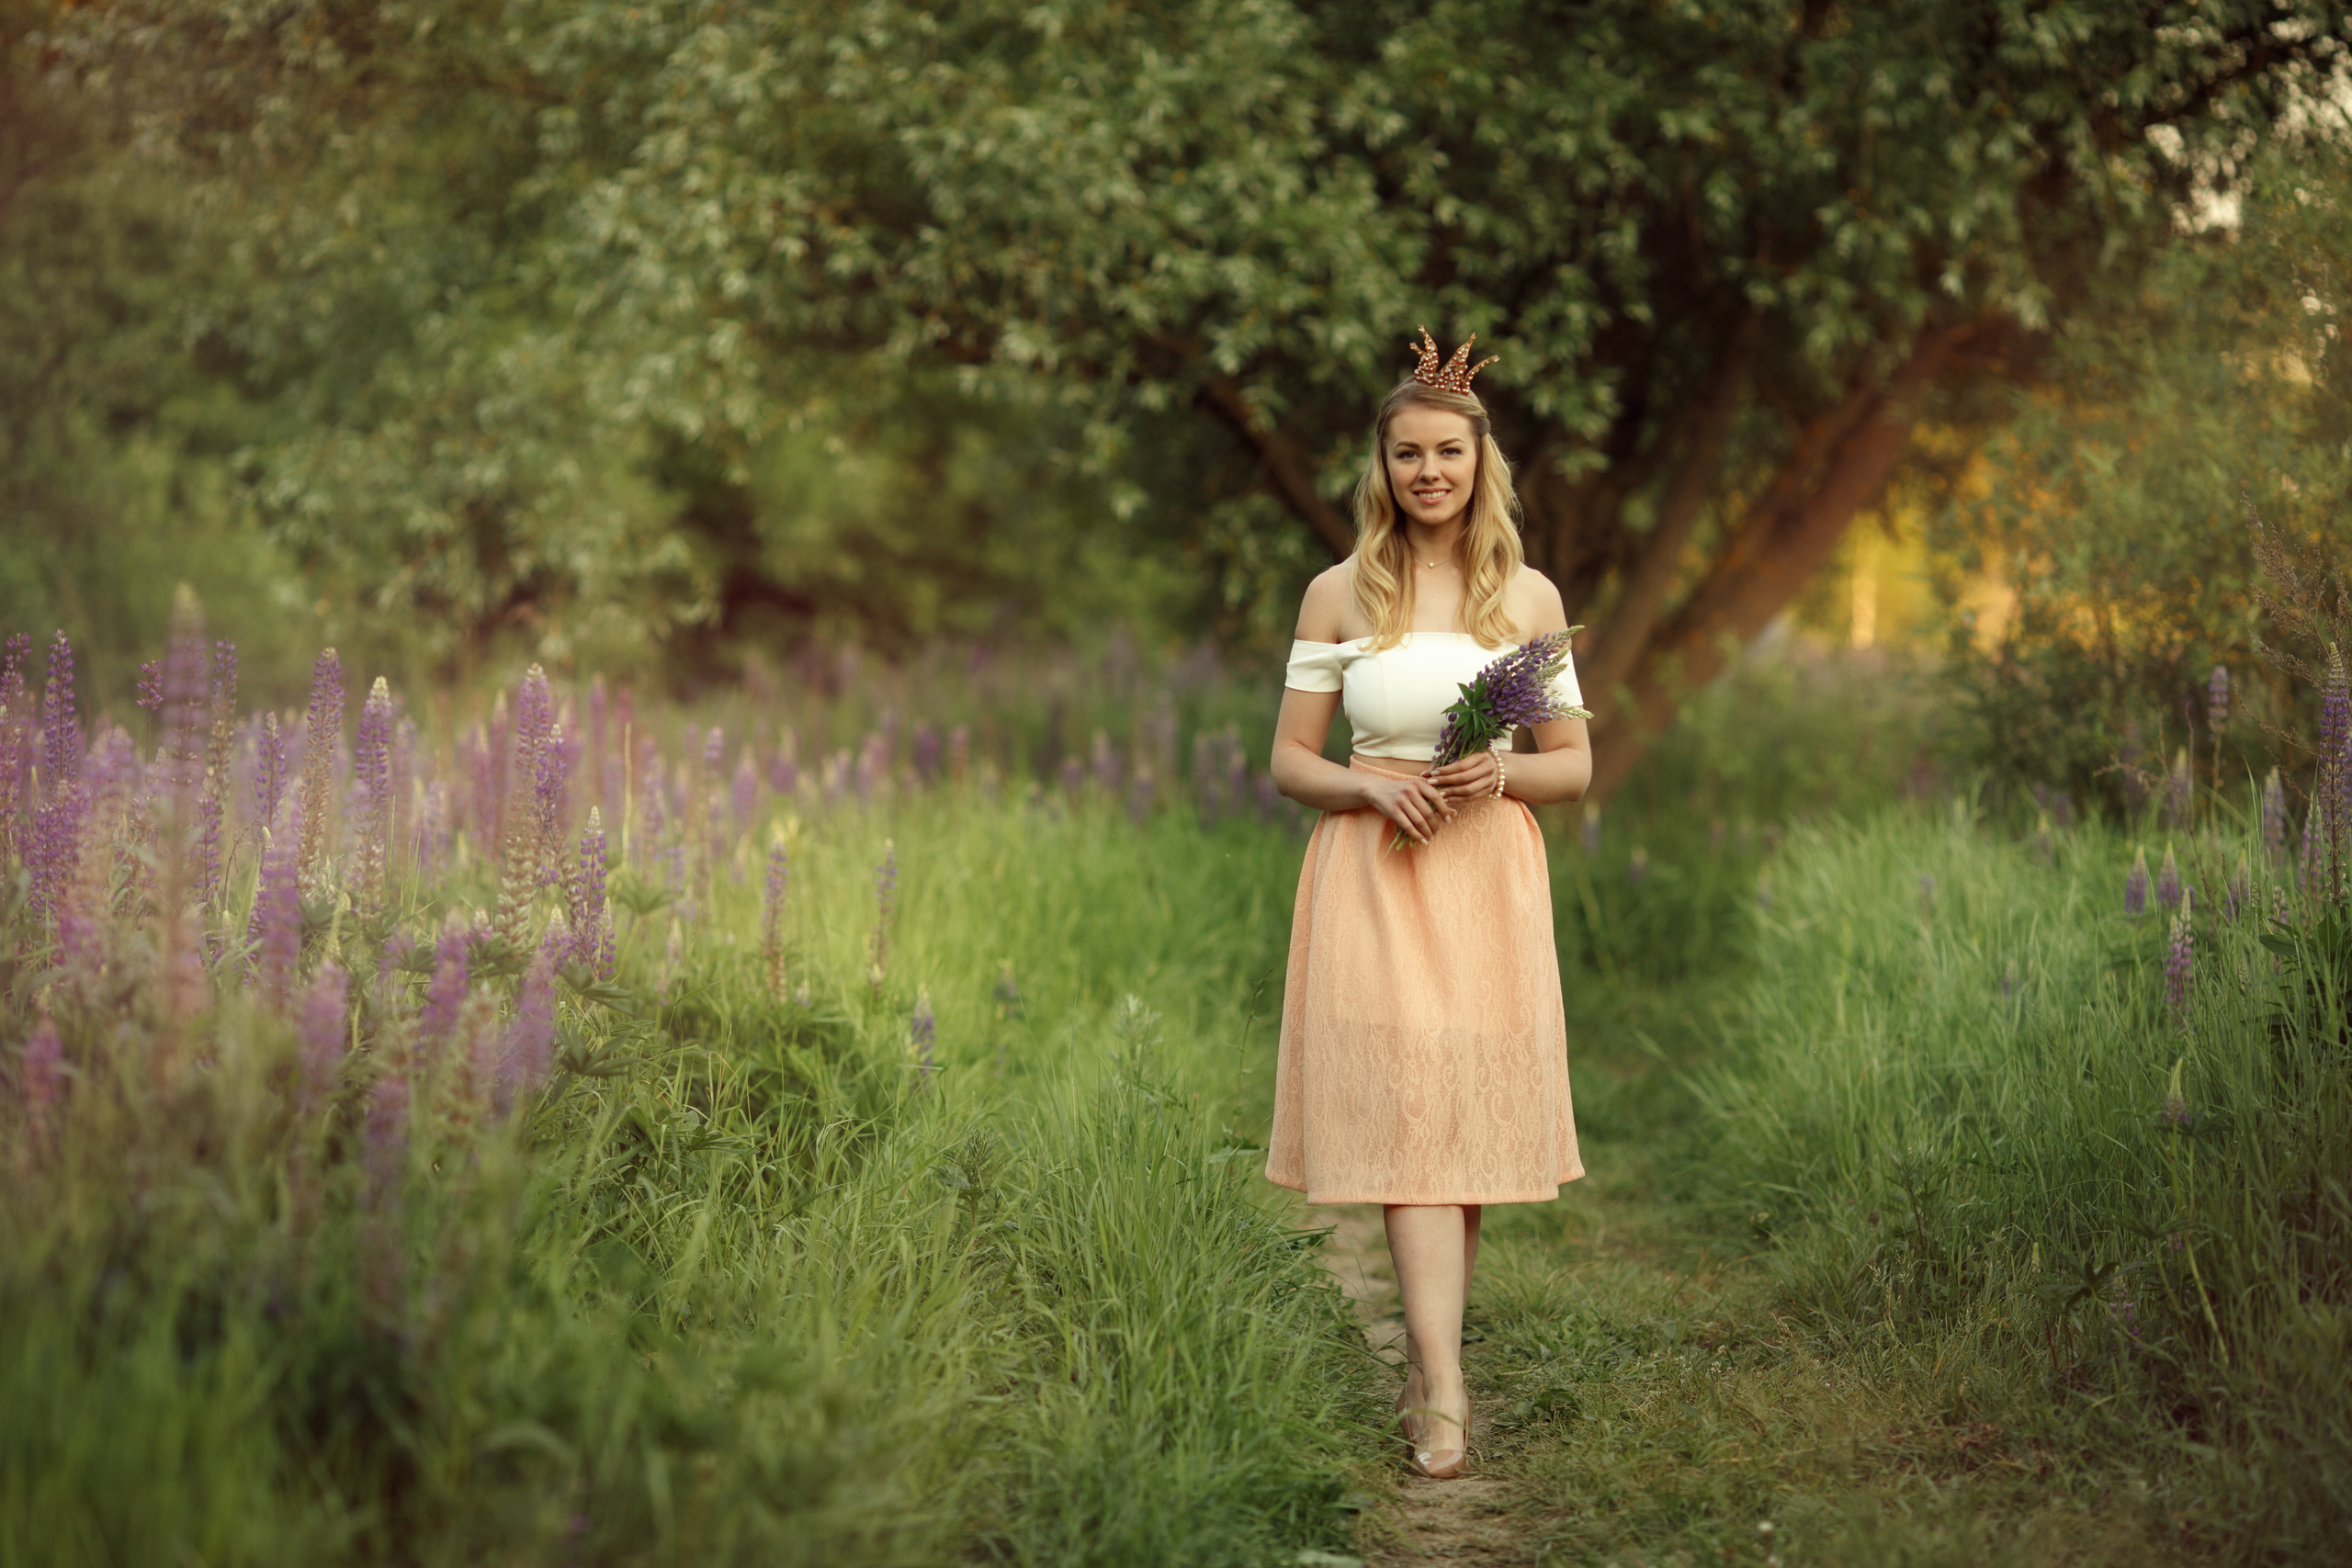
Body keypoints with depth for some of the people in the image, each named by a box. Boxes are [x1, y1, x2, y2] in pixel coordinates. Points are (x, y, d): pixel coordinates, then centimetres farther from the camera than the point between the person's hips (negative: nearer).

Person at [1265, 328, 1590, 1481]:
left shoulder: (1529, 596, 7)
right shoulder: (1338, 595, 4)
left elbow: (1577, 765, 11)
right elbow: (1289, 761, 6)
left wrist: (1506, 774, -10)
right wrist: (1372, 787, -13)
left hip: (1488, 874, 2)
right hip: (1374, 873, -2)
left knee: (1469, 1119, 3)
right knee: (1404, 1110, -12)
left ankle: (1426, 1361, 19)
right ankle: (1443, 1392, -16)